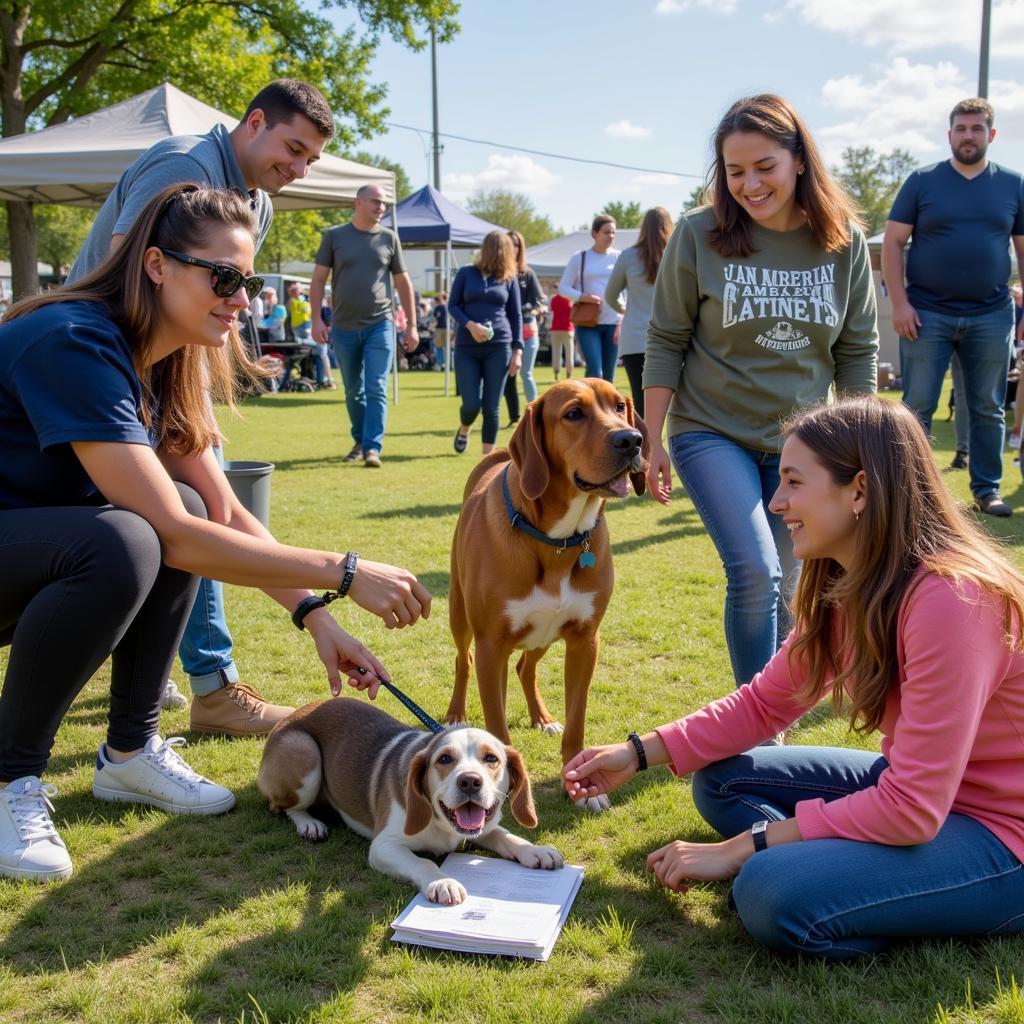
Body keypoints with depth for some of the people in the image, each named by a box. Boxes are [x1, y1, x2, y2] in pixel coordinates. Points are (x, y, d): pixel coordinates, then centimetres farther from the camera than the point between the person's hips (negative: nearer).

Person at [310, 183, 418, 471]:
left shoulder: (388, 238, 5)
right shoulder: (334, 236, 2)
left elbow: (403, 283, 9)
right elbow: (318, 279, 3)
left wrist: (412, 325, 6)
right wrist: (316, 319, -5)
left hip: (380, 325, -1)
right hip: (343, 328, 1)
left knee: (376, 390, -8)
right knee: (353, 392, 12)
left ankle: (373, 448, -8)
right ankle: (360, 441, 26)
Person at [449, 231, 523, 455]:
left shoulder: (509, 279, 8)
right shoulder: (466, 273, 6)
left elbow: (516, 315, 10)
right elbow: (452, 305, 6)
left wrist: (518, 350, 3)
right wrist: (470, 325, -12)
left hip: (499, 346, 0)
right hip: (467, 346, 0)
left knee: (491, 406, -2)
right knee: (471, 404, -4)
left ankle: (487, 453, 7)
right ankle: (463, 430, 29)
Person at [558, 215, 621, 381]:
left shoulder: (618, 257, 6)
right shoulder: (579, 258, 2)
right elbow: (563, 287, 3)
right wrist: (581, 296, -16)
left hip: (613, 323, 2)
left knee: (608, 375, 7)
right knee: (594, 372, -14)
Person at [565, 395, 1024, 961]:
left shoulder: (948, 600, -30)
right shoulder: (841, 587, -2)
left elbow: (911, 809, -29)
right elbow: (763, 702, 7)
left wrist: (741, 848, -23)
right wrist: (639, 753, -4)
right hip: (914, 790, 8)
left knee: (774, 896, -27)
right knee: (720, 780, 5)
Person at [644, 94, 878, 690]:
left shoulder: (844, 241, -2)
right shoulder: (700, 235, -9)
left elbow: (857, 353, 5)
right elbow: (666, 343, -3)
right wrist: (652, 441, -4)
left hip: (799, 443, 3)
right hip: (712, 433, -3)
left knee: (781, 592, 10)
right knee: (756, 573, -18)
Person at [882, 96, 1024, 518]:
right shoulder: (922, 181, 2)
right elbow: (892, 243, 0)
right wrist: (899, 302, -10)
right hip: (927, 314, -2)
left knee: (988, 409, 8)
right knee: (918, 407, 1)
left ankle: (987, 488, 18)